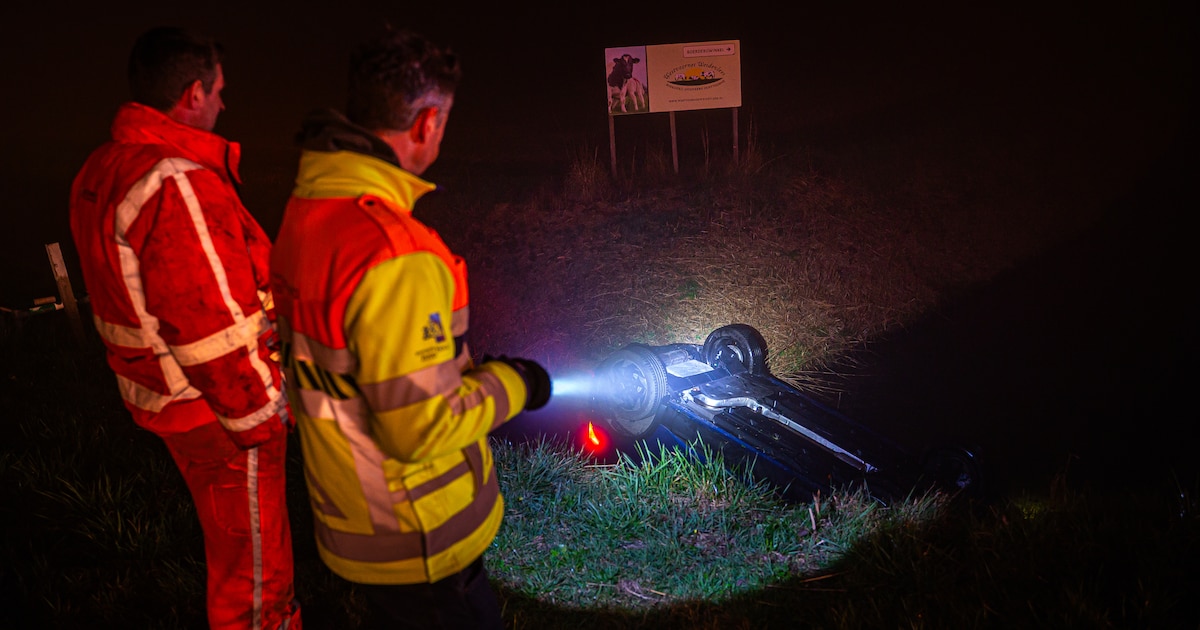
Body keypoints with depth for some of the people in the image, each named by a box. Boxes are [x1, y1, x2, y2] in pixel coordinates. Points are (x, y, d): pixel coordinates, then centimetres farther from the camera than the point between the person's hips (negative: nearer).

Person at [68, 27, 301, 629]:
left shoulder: (100, 172, 4)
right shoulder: (178, 184, -29)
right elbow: (213, 328, -28)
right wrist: (260, 416, -17)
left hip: (160, 392, 10)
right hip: (216, 410, -10)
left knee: (225, 527, 29)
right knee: (249, 543, 11)